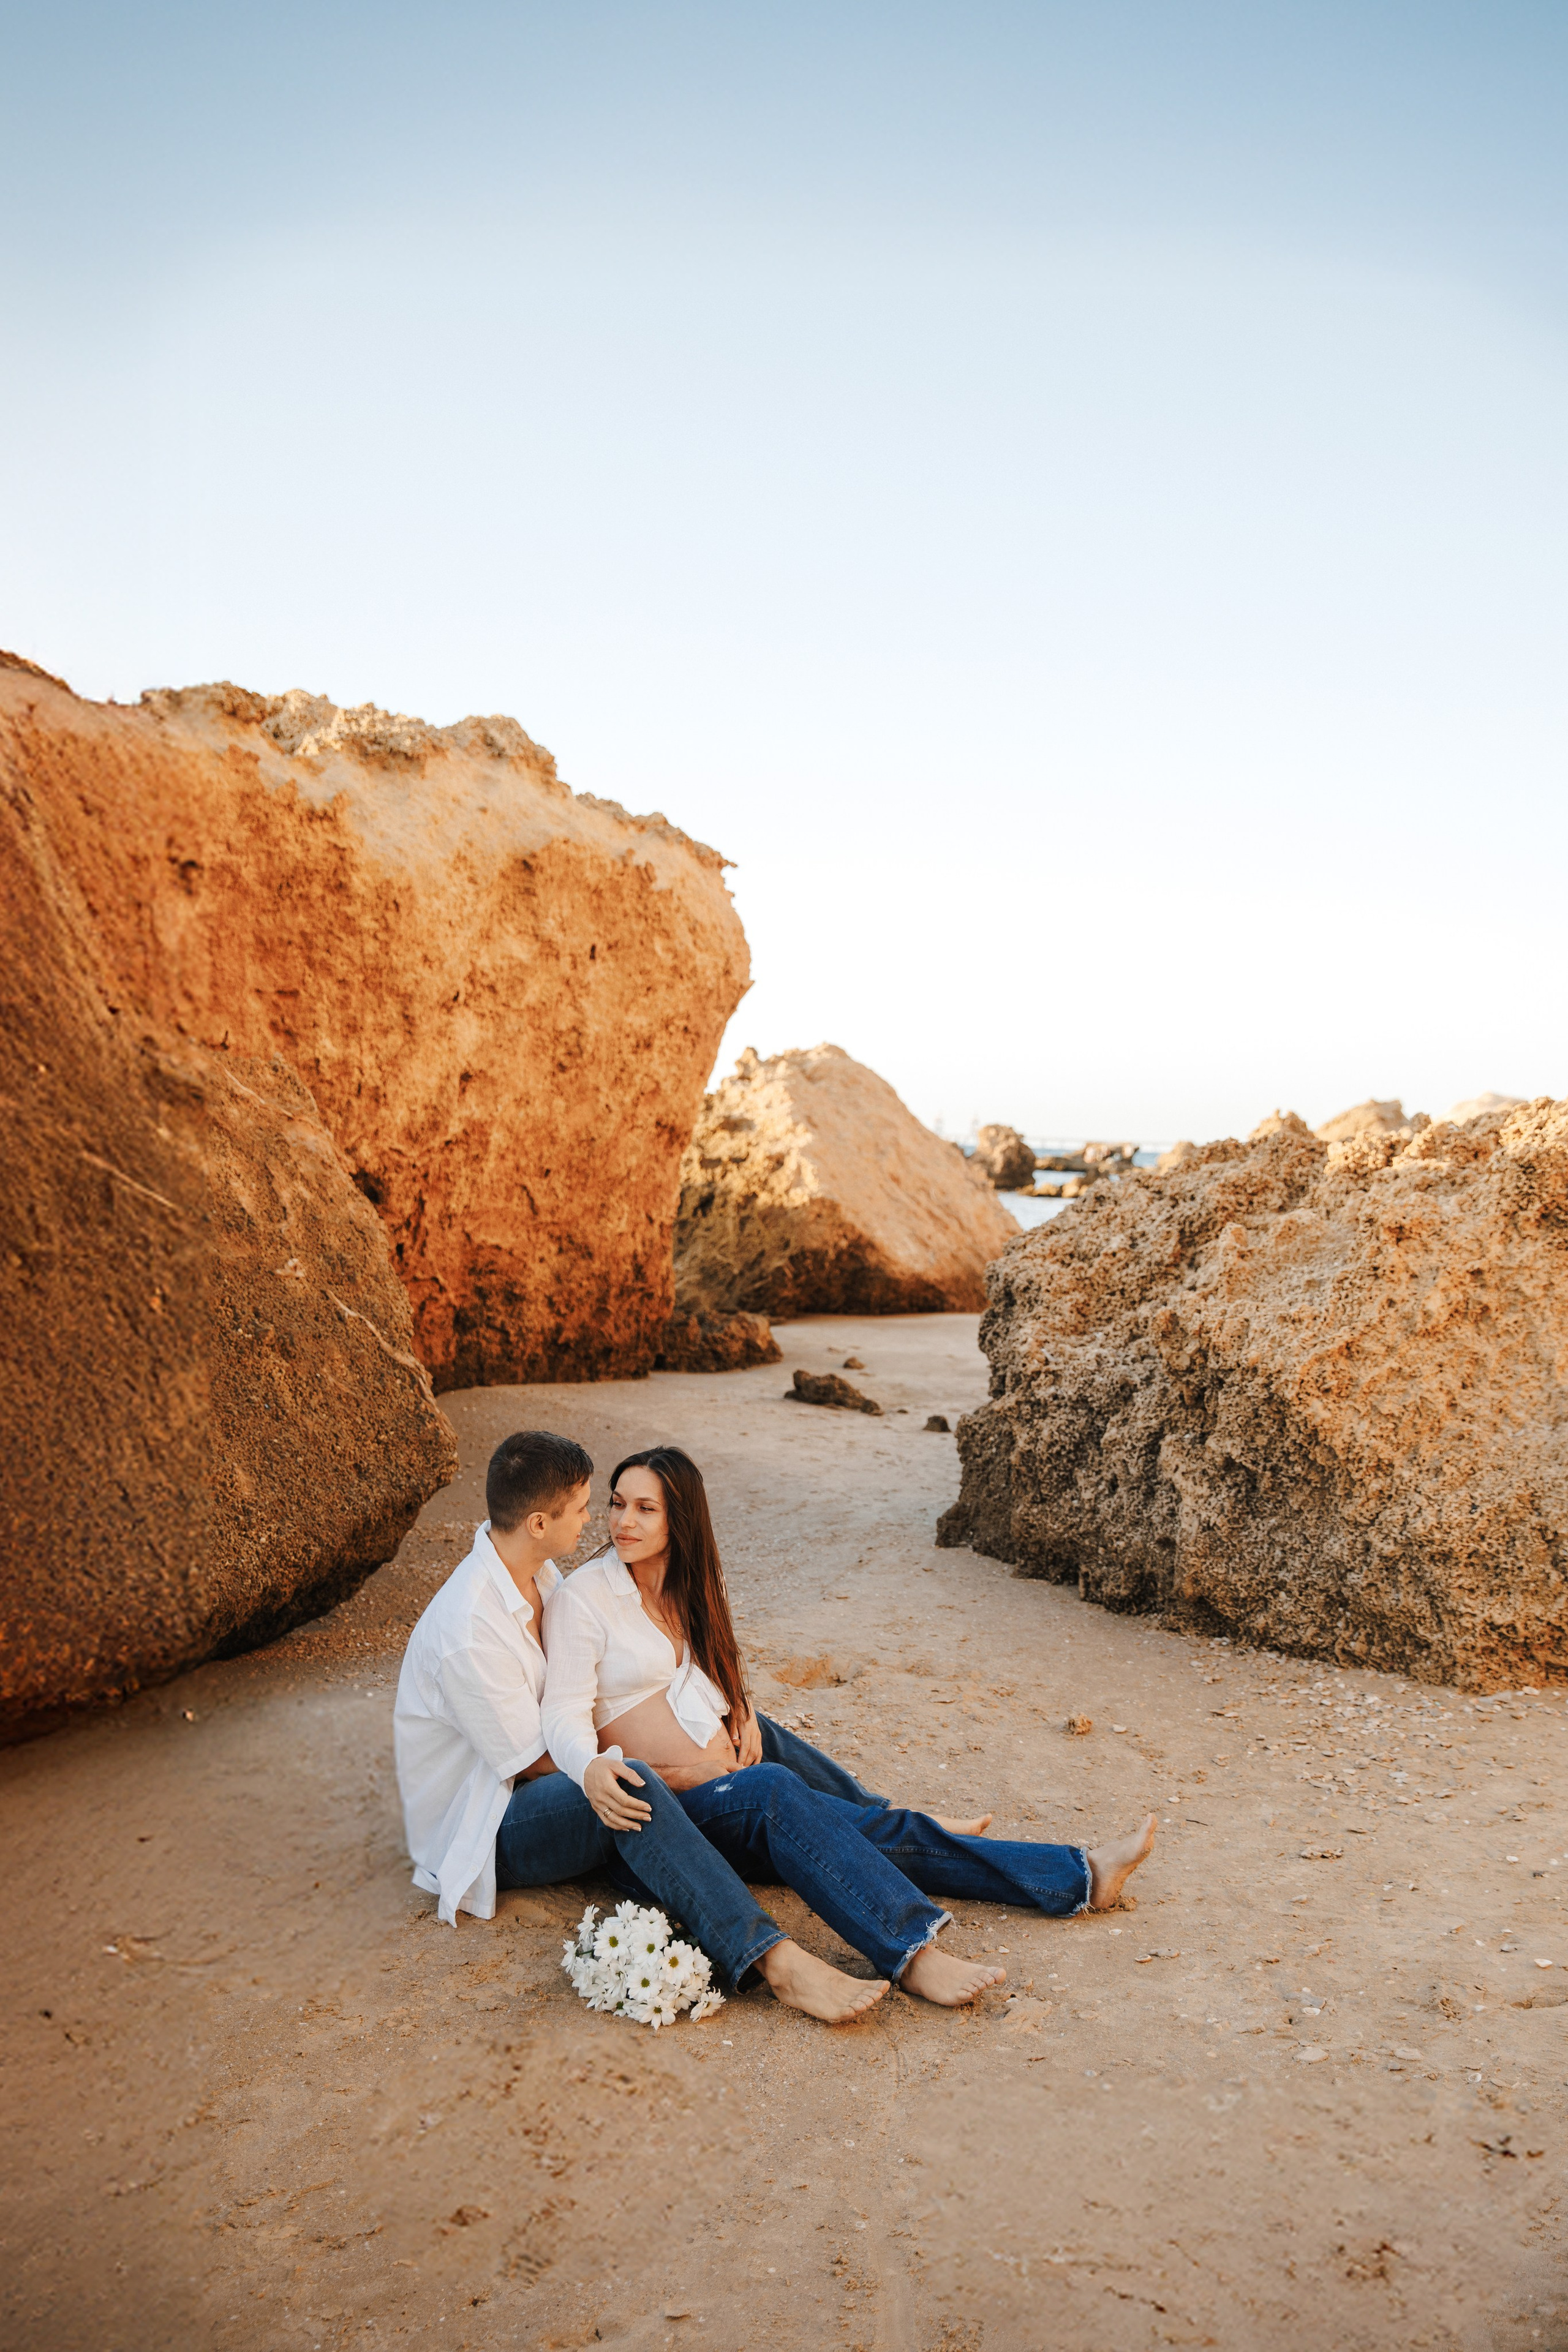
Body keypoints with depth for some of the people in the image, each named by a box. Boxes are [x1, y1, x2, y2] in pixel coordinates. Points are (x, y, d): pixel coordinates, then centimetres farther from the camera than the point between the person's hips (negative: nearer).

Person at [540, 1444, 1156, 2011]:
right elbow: (565, 1715, -16)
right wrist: (594, 1771, -36)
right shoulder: (580, 1598, -7)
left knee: (870, 1826, -9)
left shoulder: (688, 1587, 11)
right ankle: (910, 1951, -47)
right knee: (773, 1790, -36)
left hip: (736, 1765, 6)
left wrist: (742, 1714, 5)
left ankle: (1081, 1876, -7)